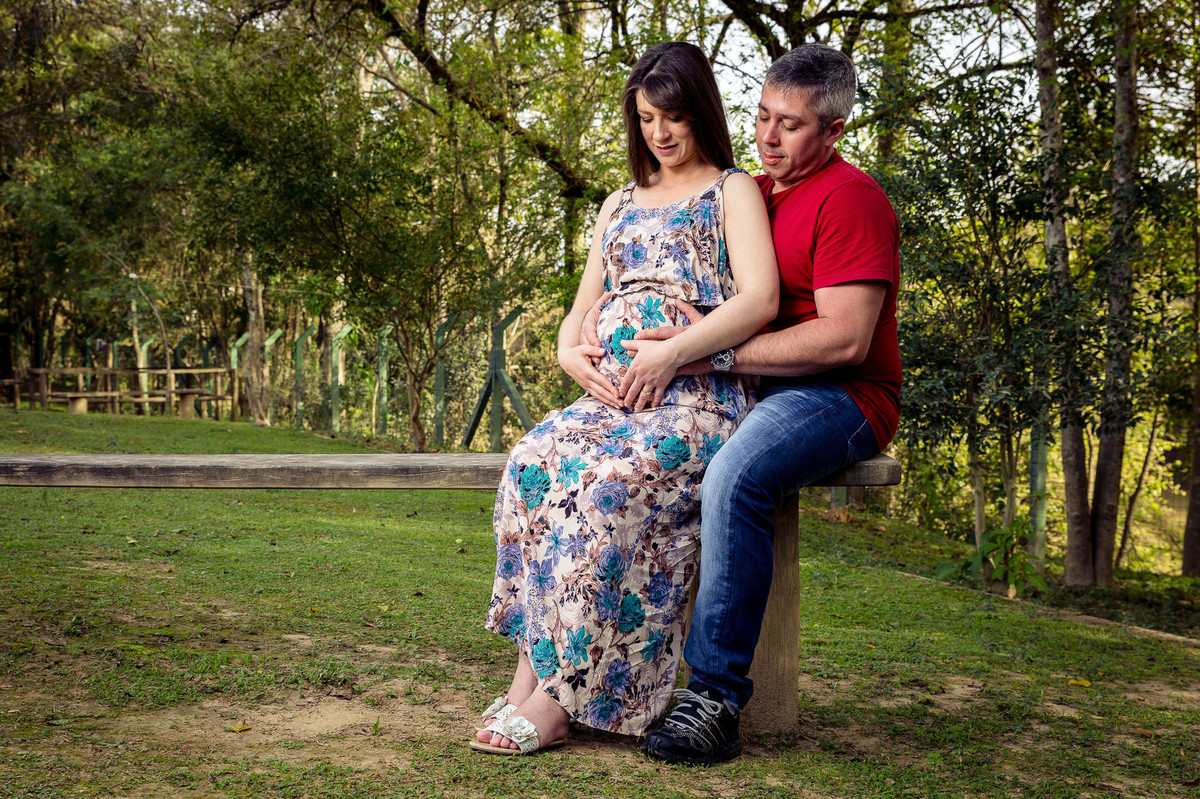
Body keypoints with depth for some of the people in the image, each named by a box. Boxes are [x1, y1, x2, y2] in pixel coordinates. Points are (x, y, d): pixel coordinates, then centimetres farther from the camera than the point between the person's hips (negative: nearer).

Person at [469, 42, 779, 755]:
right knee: (536, 461, -27)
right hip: (612, 394, 5)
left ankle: (560, 694, -29)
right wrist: (572, 351, 0)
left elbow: (760, 300, -6)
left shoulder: (733, 191, 9)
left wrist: (669, 354, -18)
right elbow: (583, 305, 24)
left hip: (697, 396, -5)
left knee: (610, 482, -34)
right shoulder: (620, 204, 27)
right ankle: (533, 666, -26)